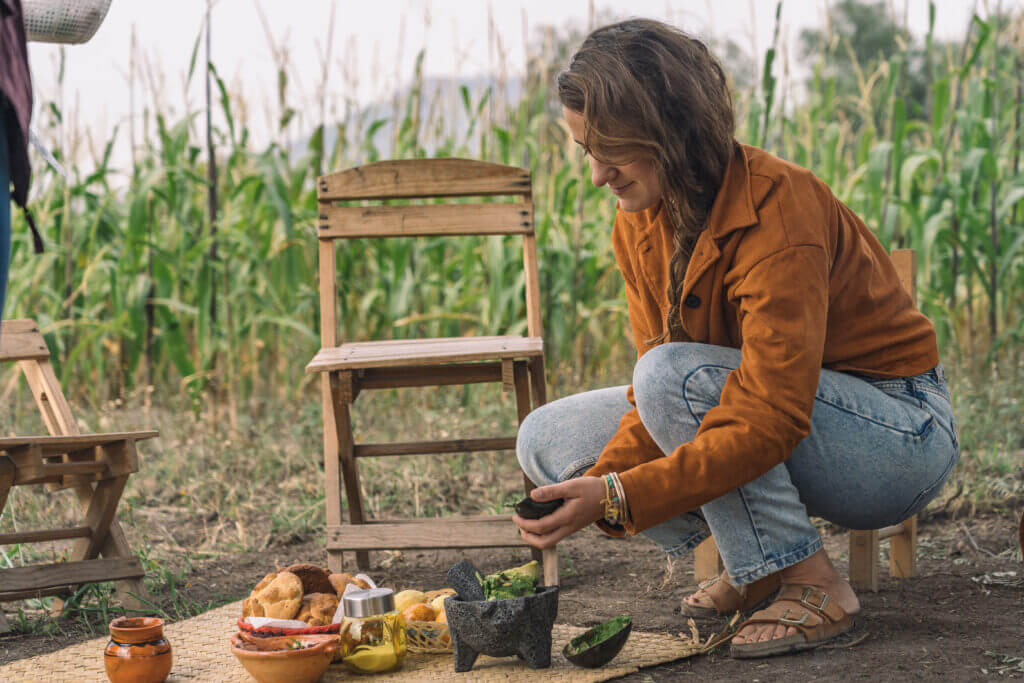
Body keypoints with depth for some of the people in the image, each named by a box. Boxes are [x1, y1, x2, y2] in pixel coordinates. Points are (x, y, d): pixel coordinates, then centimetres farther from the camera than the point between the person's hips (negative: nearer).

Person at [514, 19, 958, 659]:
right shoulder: (641, 221, -4)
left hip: (904, 437, -8)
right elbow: (655, 394, -3)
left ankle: (812, 585, -18)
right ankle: (759, 566, 2)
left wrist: (618, 496, -36)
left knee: (677, 376, -33)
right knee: (546, 439, -3)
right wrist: (598, 481, -22)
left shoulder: (776, 208, -28)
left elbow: (772, 420, -34)